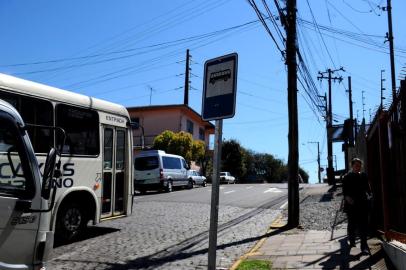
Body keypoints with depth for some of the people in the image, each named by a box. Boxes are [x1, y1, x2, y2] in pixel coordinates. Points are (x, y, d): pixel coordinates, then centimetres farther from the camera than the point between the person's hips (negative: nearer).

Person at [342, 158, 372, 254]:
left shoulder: (364, 176, 9)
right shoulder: (347, 177, 1)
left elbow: (368, 188, 14)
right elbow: (345, 191, -1)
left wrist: (369, 196, -4)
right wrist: (347, 198, -18)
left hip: (363, 204, 2)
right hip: (351, 205, -2)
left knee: (363, 225, -3)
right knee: (352, 224, 10)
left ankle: (364, 245, -1)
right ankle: (352, 241, 31)